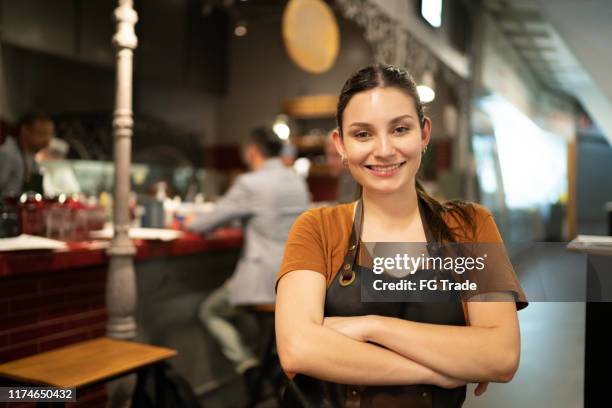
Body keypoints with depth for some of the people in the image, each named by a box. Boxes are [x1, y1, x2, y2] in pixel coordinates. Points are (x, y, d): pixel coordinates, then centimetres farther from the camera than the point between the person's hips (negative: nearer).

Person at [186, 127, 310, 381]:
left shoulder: (250, 183, -11)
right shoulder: (298, 182, 8)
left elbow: (209, 222, -4)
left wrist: (190, 222, 17)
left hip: (267, 282, -7)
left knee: (209, 311, 18)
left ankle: (245, 362, 0)